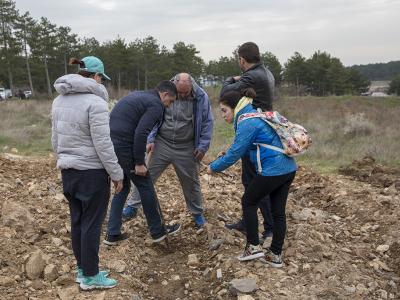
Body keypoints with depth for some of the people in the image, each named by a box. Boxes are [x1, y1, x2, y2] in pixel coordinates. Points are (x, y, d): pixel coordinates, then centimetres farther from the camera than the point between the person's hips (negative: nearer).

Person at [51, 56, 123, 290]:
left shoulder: (60, 100, 8)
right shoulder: (95, 102, -18)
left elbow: (56, 140, 13)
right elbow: (103, 145, -19)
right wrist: (117, 174, -10)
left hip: (68, 172, 8)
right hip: (91, 173, -8)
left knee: (77, 221, 16)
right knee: (91, 224, 3)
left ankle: (82, 269, 30)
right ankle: (90, 276, 16)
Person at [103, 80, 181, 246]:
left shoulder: (137, 95, 22)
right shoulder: (155, 104, -6)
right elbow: (140, 134, -18)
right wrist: (139, 163, -12)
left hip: (109, 144, 9)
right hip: (124, 148, -9)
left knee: (122, 187, 21)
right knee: (145, 187, 7)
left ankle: (112, 234, 23)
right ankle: (158, 231, 22)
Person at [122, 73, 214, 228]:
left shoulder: (201, 97, -8)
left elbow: (207, 122, -1)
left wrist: (203, 146, -5)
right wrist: (150, 140, -2)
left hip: (186, 149, -1)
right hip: (162, 145, 1)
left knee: (191, 181, 11)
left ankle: (197, 213, 30)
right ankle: (132, 206, 21)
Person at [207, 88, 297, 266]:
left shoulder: (247, 123, -14)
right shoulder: (255, 116, 17)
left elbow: (234, 153, -13)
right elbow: (243, 150, 19)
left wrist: (213, 167, -1)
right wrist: (227, 155, 11)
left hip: (272, 170, -9)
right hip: (288, 168, 9)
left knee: (248, 202, 9)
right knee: (278, 211, 13)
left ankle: (254, 246, 13)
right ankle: (276, 255, 21)